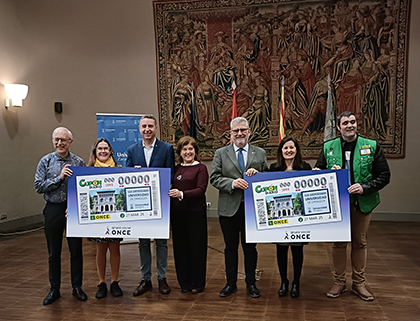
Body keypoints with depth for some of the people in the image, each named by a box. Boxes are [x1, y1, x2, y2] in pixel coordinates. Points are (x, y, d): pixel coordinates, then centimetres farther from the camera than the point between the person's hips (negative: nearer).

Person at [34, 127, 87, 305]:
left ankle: (77, 287, 23)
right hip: (53, 210, 1)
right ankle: (54, 289, 26)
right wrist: (59, 178, -16)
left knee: (76, 251, 8)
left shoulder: (79, 162, 0)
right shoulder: (46, 161, 2)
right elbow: (38, 186, -6)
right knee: (53, 252, 11)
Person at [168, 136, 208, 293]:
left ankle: (197, 283, 17)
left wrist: (182, 194, -25)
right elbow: (171, 187, 18)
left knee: (196, 247, 3)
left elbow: (201, 190, -13)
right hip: (177, 213, 5)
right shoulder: (176, 168, 13)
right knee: (180, 247, 10)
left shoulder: (201, 168, -2)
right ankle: (184, 282, 24)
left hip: (195, 212, -5)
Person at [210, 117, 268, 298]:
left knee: (250, 248, 11)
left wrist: (258, 174, -13)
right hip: (229, 208, 0)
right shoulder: (221, 153, 4)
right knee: (230, 247, 12)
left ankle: (251, 284, 27)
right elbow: (214, 178, -3)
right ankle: (231, 283, 27)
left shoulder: (260, 153, 7)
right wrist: (233, 183, -18)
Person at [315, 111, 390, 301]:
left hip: (362, 203, 0)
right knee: (338, 243, 9)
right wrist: (330, 172, -13)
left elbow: (384, 176, -2)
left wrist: (365, 187, -16)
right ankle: (339, 282, 24)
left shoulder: (371, 146, -1)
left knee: (360, 243, 11)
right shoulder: (328, 148, 2)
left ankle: (359, 283, 27)